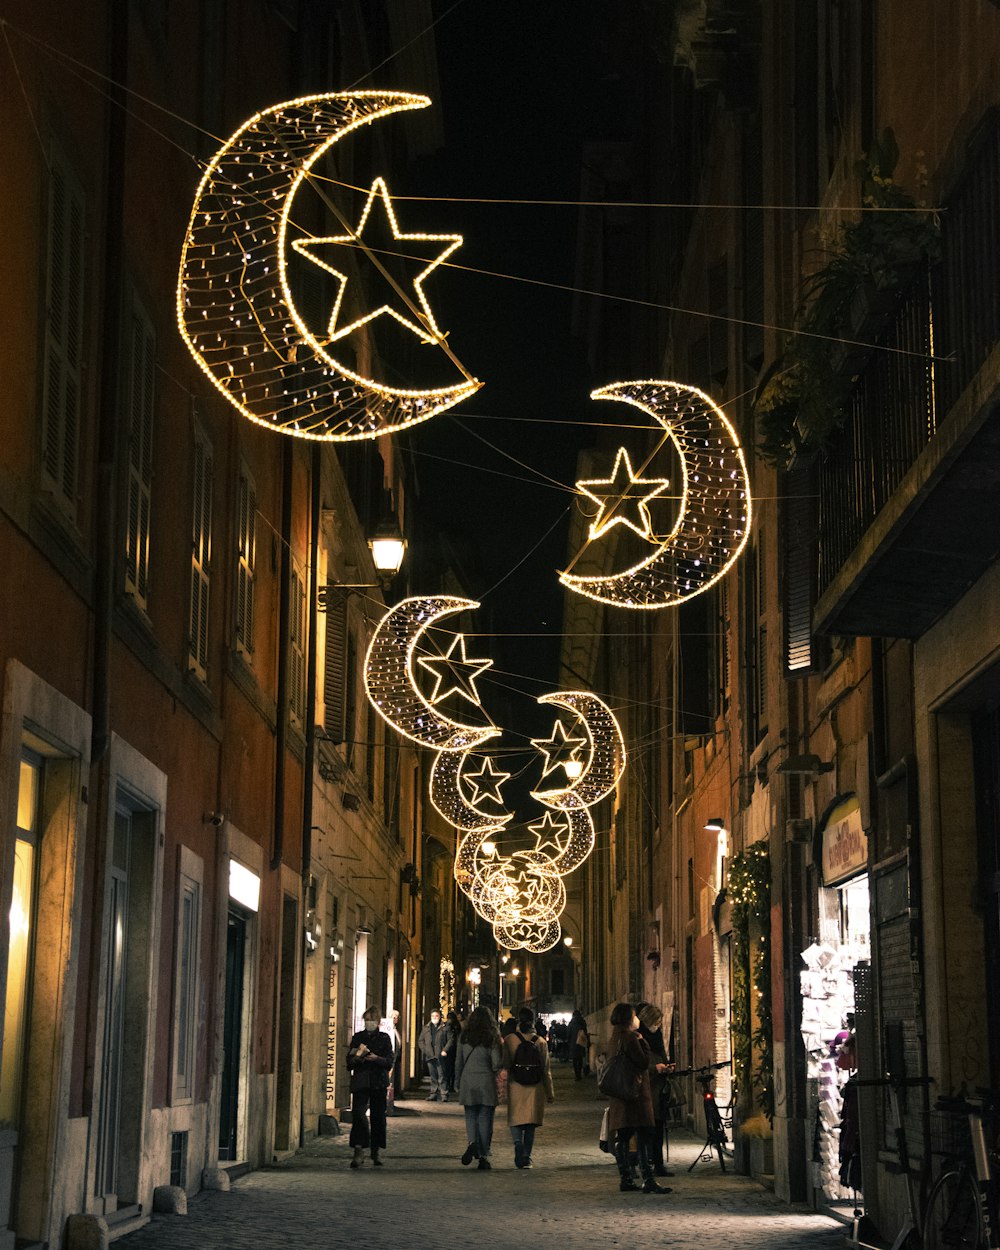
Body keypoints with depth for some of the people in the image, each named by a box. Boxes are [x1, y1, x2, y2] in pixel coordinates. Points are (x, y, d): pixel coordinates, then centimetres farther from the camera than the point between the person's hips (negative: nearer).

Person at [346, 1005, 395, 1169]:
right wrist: (356, 1058, -12)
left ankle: (376, 1152, 14)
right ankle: (359, 1151, -15)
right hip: (360, 1082, 0)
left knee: (378, 1117, 2)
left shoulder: (384, 1038, 7)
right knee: (357, 1114, -14)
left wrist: (376, 1058, -19)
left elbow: (389, 1062, -1)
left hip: (378, 1083, 0)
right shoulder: (357, 1037, 11)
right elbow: (349, 1062, 10)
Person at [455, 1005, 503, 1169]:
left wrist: (458, 1082, 15)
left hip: (467, 1082, 1)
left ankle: (472, 1142, -17)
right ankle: (483, 1157, 3)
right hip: (486, 1082, -1)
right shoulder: (492, 1038, -4)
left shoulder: (464, 1037, 2)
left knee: (471, 1116, 10)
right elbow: (496, 1064, -7)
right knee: (485, 1119, 4)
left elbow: (458, 1062, 6)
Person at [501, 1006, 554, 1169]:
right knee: (531, 1124, 11)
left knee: (515, 1121, 7)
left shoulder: (509, 1040, -6)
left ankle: (518, 1144, -20)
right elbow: (545, 1069, 4)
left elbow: (505, 1064, -6)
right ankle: (527, 1157, 8)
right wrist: (550, 1093, 11)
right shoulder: (540, 1042, 0)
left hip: (515, 1087, -2)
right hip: (535, 1088, 2)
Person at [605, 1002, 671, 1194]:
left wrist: (656, 1065, 35)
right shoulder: (630, 1038, -12)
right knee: (643, 1137, -10)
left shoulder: (615, 1038, 17)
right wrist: (642, 1041, -3)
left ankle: (626, 1179, 11)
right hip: (635, 1094, -10)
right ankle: (648, 1181, -14)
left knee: (622, 1138, 8)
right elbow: (644, 1062, -15)